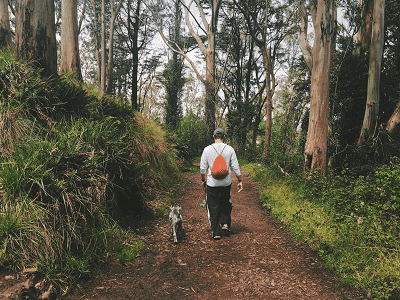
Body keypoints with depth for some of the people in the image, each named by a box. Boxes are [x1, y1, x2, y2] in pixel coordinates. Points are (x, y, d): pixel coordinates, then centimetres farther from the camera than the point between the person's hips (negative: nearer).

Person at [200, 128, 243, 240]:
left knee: (213, 207, 8)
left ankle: (216, 233, 12)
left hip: (212, 183, -1)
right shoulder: (230, 149, -4)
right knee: (225, 203, 26)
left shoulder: (207, 149, -6)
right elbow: (235, 167, -2)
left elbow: (203, 168, -2)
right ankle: (225, 223, 20)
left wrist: (203, 180, 14)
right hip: (226, 182, 1)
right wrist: (240, 181, 7)